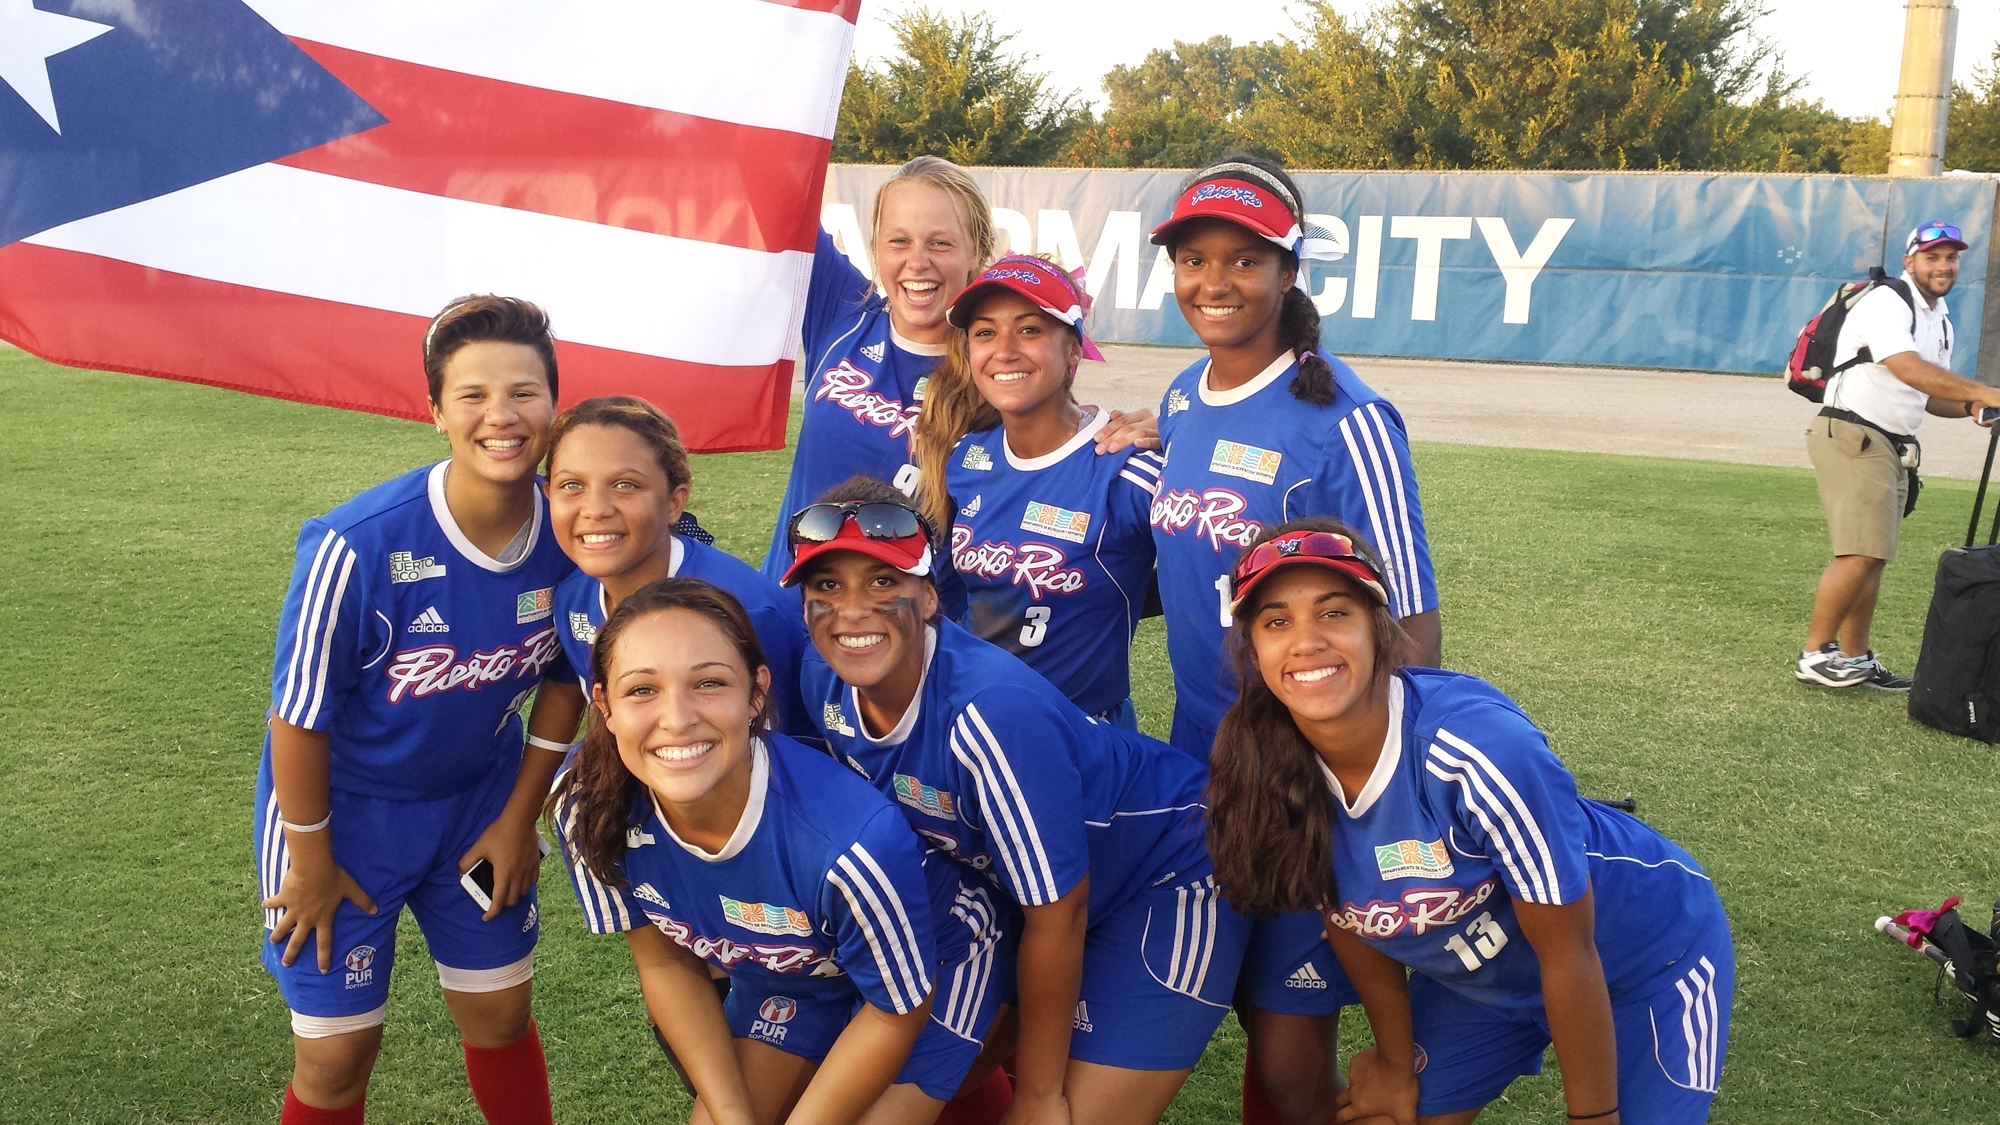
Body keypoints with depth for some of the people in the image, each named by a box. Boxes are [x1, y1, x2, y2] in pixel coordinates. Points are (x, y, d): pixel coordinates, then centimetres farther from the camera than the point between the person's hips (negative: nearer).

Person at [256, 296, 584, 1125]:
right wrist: (309, 858, -8)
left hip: (479, 796, 4)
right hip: (346, 801, -3)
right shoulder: (357, 546, -31)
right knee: (338, 1051, 5)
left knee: (500, 1014, 14)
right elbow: (300, 712, -19)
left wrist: (519, 818, 4)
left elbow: (564, 679, -1)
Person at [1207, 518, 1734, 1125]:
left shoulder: (1477, 745, -37)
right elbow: (1346, 916, -2)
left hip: (1649, 955, -4)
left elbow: (1568, 955, -25)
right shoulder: (1266, 771, -21)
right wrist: (1399, 1063, 7)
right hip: (1478, 975, 4)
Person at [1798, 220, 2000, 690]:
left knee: (1873, 557, 10)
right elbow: (1910, 370, -28)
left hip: (1893, 447, 9)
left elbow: (1929, 395, 22)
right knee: (1861, 553, -15)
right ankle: (1814, 655, -9)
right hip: (1851, 437, -9)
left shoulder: (1940, 321, 18)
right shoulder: (1886, 304, -12)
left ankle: (1855, 659, 15)